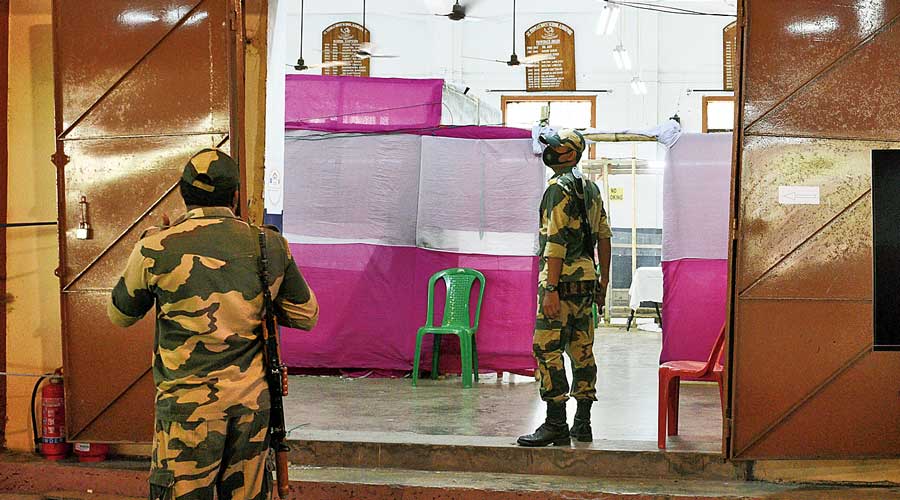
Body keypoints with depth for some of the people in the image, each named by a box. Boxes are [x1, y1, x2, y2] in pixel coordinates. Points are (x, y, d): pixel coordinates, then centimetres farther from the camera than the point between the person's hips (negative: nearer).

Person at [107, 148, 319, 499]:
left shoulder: (157, 249, -9)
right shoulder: (270, 247, 0)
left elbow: (120, 315, 8)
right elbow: (306, 316, 10)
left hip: (189, 404, -3)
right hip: (253, 401, 3)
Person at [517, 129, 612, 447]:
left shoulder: (559, 188, -10)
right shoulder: (590, 188, 17)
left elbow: (556, 241, -18)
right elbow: (604, 235, 18)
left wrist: (551, 289, -21)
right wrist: (603, 281, 22)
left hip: (562, 279, -9)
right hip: (587, 280, 9)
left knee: (547, 349, -8)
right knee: (581, 350, 10)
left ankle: (556, 425, -11)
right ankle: (582, 424, 13)